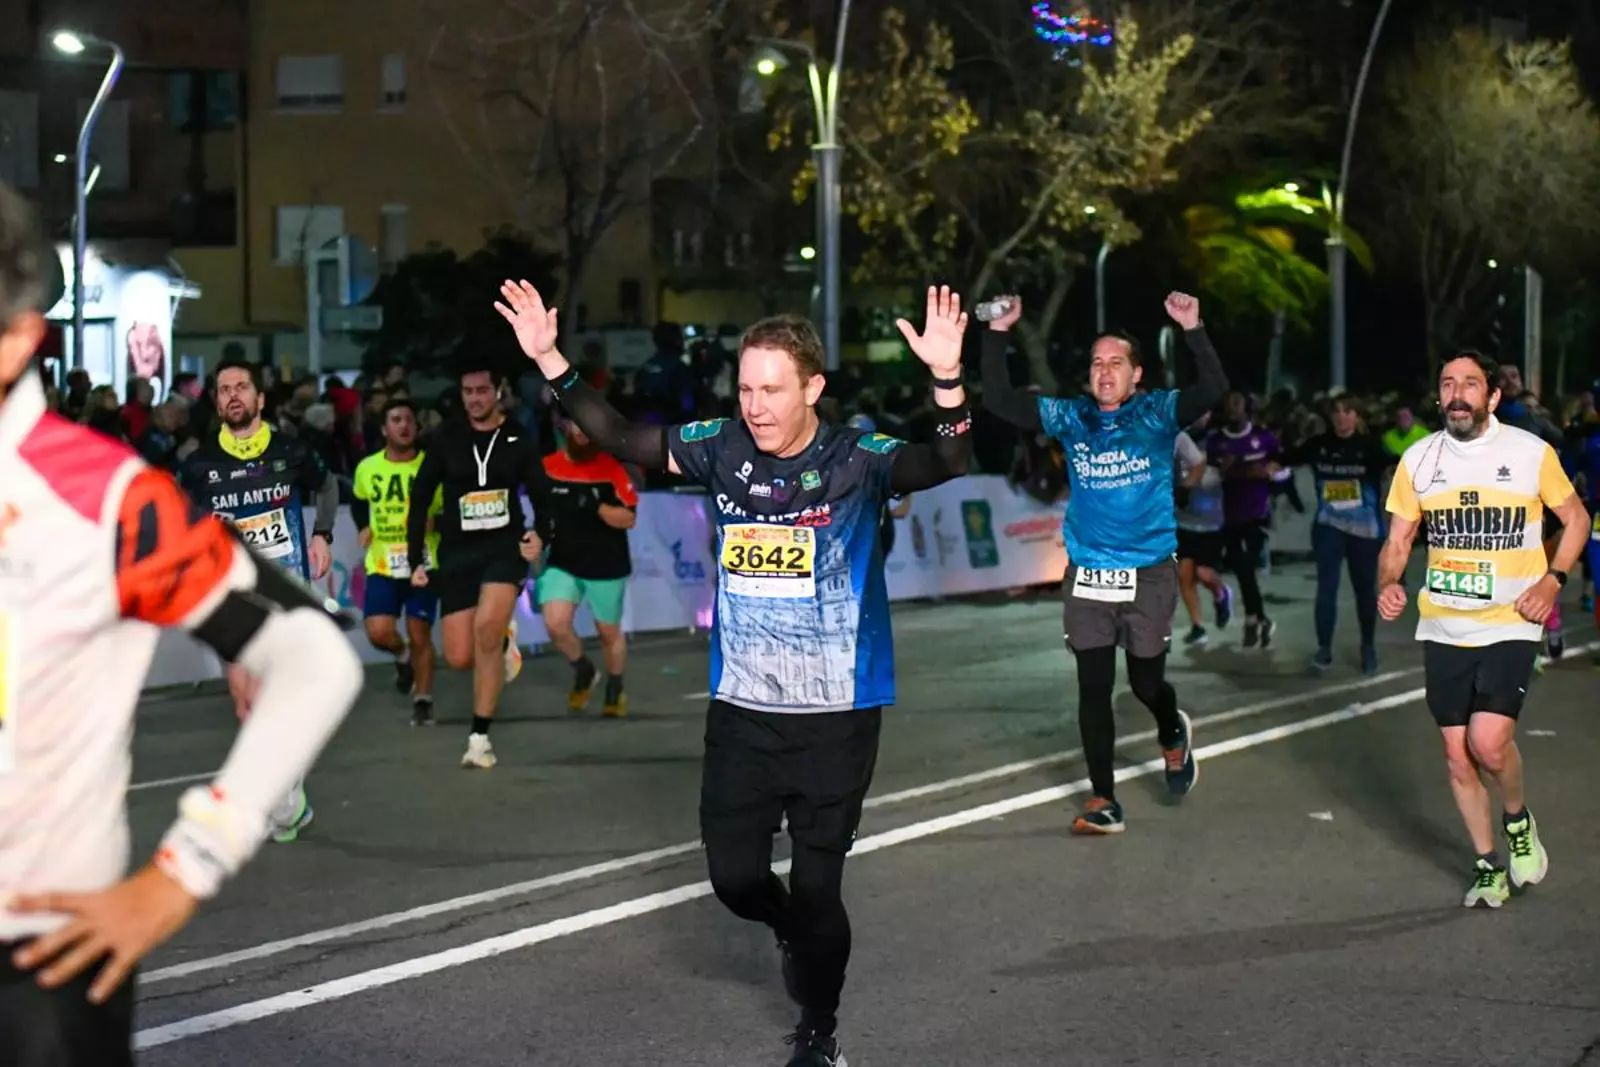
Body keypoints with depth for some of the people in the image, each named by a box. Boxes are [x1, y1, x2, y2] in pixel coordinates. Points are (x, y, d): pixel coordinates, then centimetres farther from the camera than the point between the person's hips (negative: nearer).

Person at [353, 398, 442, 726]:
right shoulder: (367, 468, 1)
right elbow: (358, 501, 23)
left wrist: (433, 520, -18)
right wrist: (364, 527, 9)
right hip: (382, 566, 2)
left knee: (420, 636, 0)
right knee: (379, 632, -12)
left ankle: (423, 701, 17)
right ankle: (402, 656, 23)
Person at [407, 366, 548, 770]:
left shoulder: (517, 440, 2)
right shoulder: (447, 440, 3)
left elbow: (540, 497, 7)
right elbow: (419, 500, 6)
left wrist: (539, 535, -13)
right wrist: (416, 561, 1)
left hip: (505, 547, -2)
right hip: (457, 553, 2)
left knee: (486, 626, -28)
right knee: (460, 658, -4)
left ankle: (480, 737, -20)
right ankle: (503, 641, 34)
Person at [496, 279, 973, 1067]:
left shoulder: (857, 460, -14)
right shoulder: (721, 449, -3)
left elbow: (947, 464, -30)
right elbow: (619, 439, 6)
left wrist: (947, 381, -48)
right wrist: (550, 363, -4)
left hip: (836, 715, -3)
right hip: (740, 709, 4)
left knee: (817, 887, 3)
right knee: (734, 878, 8)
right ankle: (797, 934, 43)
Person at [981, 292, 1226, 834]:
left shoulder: (1158, 413, -4)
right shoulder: (1071, 418, 3)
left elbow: (1215, 387, -19)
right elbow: (999, 399, -1)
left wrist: (1192, 329, -31)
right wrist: (997, 334, -11)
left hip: (1148, 574, -2)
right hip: (1086, 576, 2)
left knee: (1146, 682, 8)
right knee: (1093, 689, 0)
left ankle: (1173, 734, 43)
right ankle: (1104, 801, 9)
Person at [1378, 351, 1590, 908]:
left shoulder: (1531, 453, -5)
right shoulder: (1418, 459, 2)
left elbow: (1576, 518, 7)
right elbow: (1398, 541, 8)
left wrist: (1552, 580, -7)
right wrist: (1389, 585, -13)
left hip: (1509, 626, -3)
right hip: (1443, 628, 3)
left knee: (1489, 743, -18)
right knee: (1458, 753, 5)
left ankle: (1519, 820, 13)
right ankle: (1488, 865, 23)